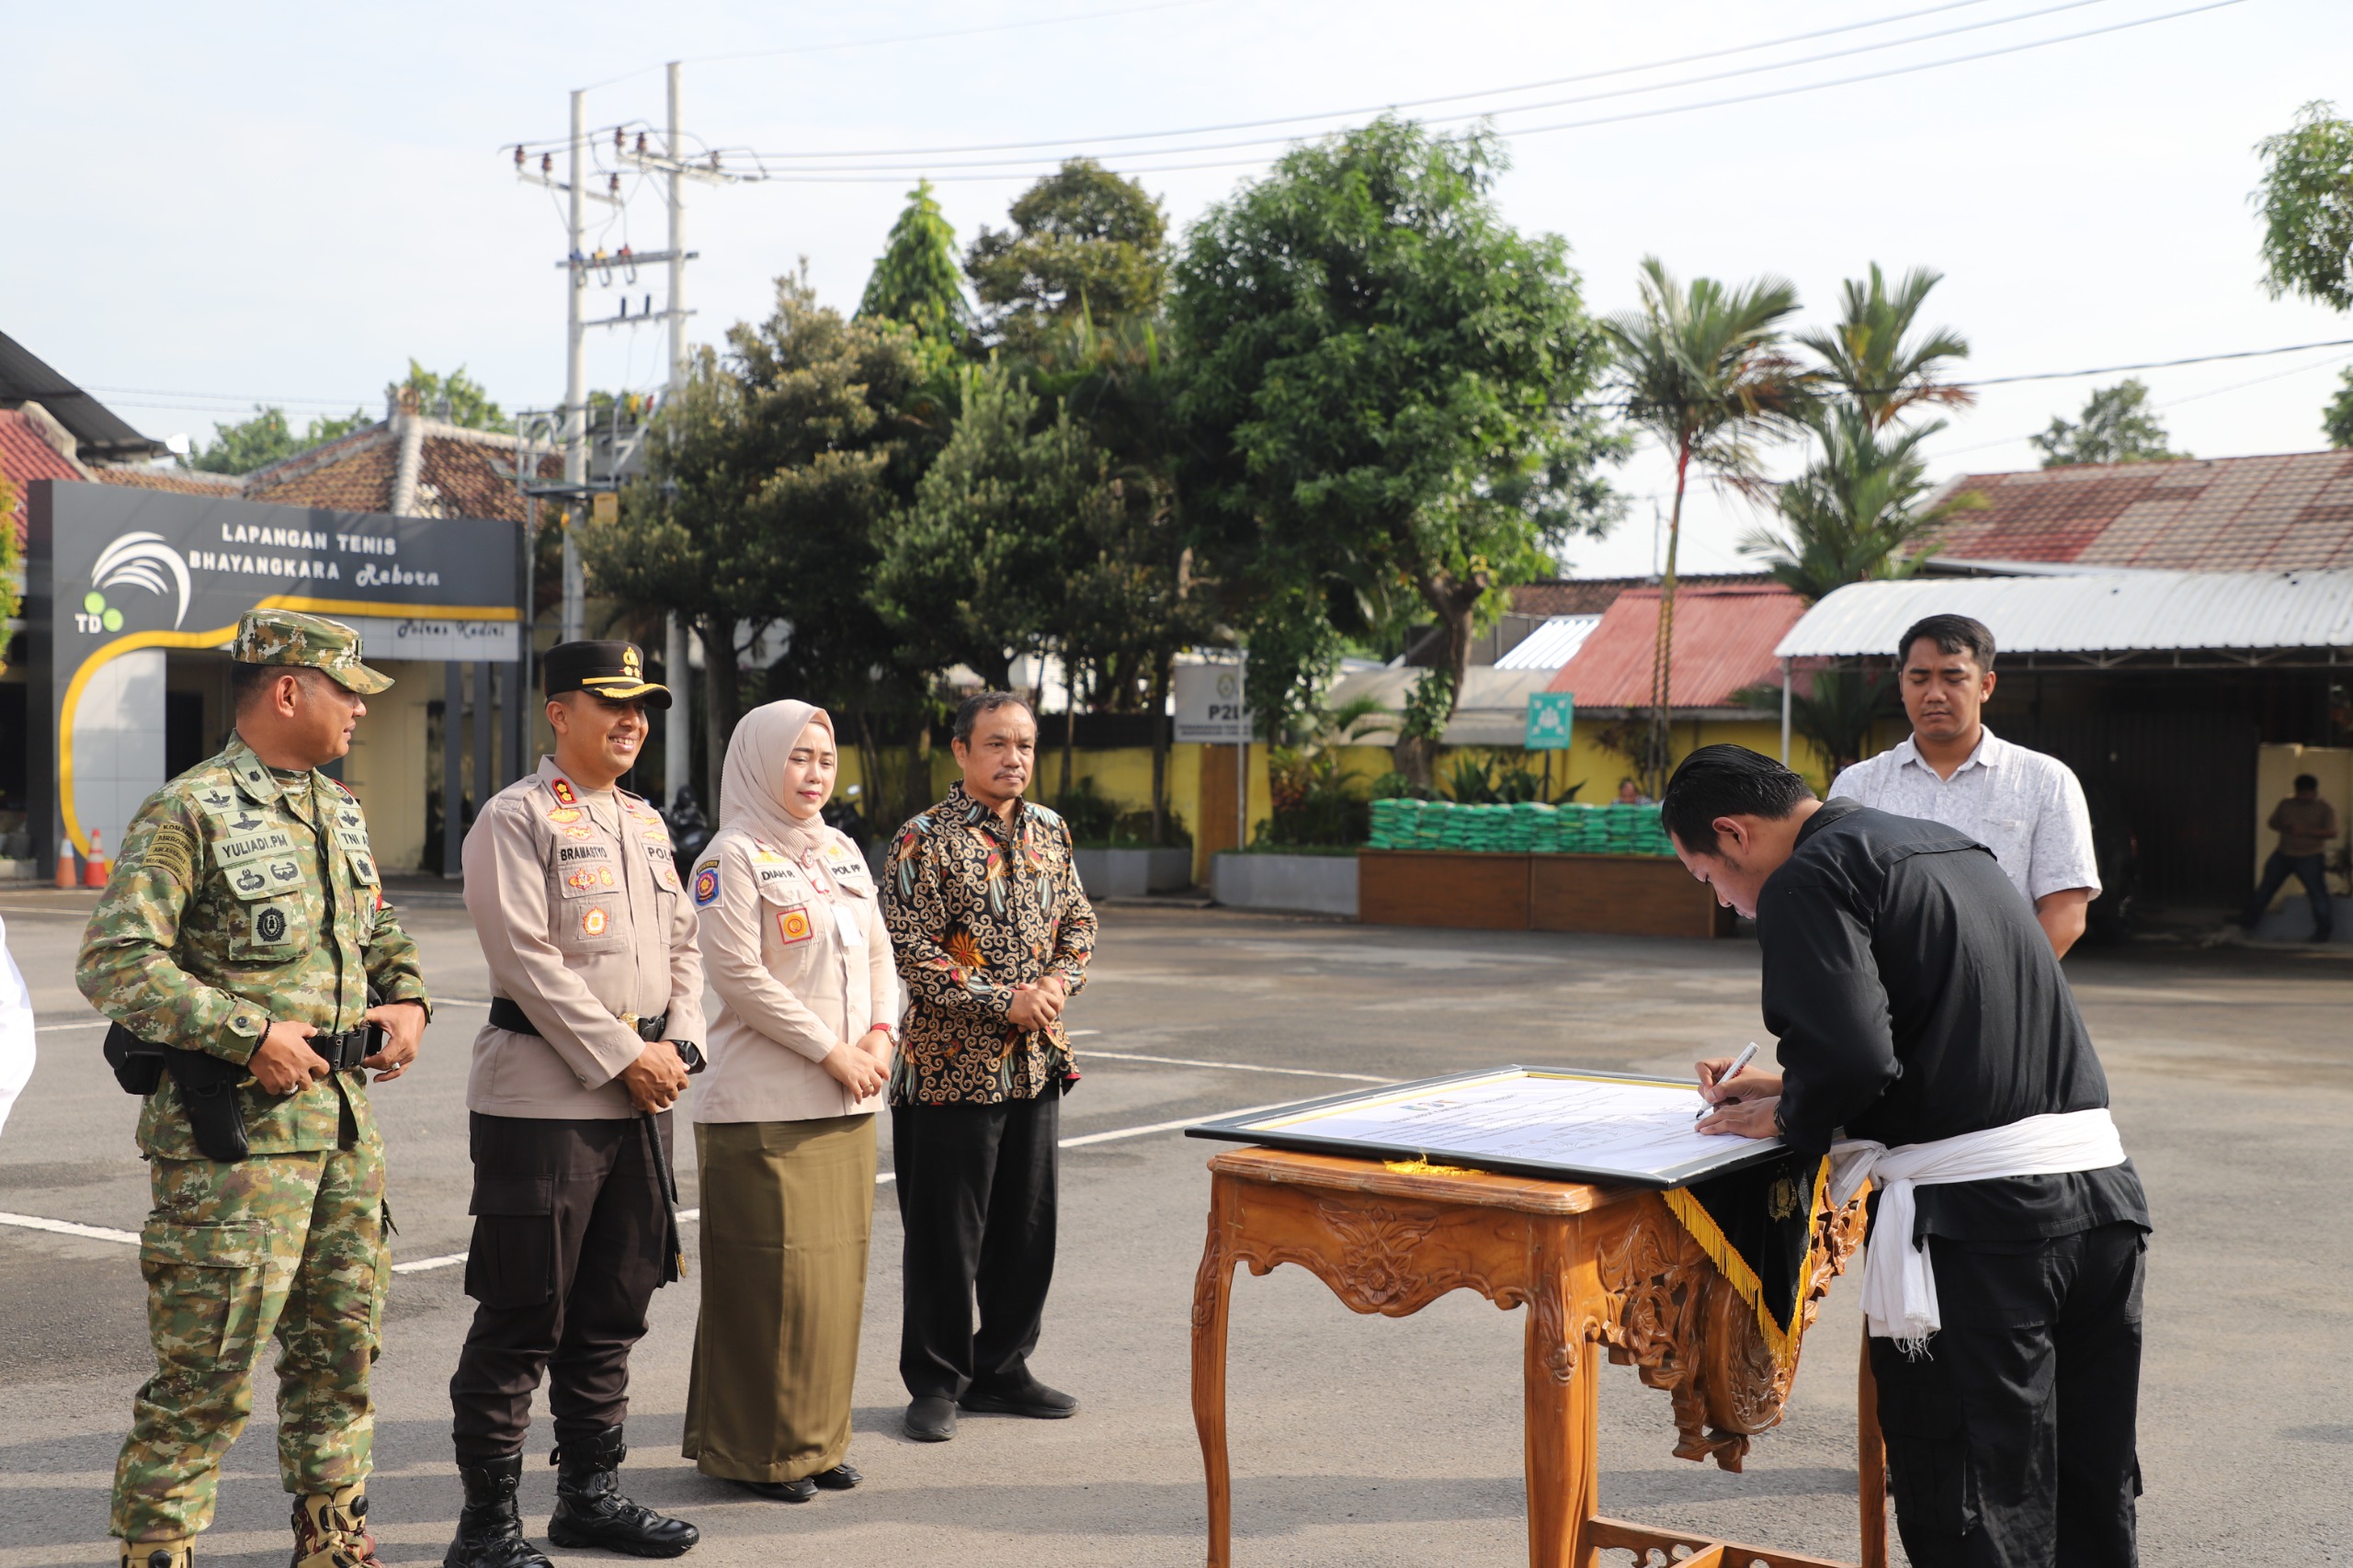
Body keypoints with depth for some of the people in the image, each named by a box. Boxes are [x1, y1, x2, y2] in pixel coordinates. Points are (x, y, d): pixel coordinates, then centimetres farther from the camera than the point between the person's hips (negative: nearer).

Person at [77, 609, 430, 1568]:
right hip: (232, 1132, -8)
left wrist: (405, 999, 9)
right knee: (209, 1371, -5)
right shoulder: (188, 814, -11)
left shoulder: (338, 810, 15)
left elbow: (380, 928, 29)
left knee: (343, 1349, 15)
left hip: (344, 1120, 8)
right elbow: (114, 961, -17)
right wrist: (250, 1033, -20)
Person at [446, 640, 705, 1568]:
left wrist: (677, 1047, 1)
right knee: (522, 1317, -3)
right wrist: (625, 1057, -15)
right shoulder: (517, 819, -8)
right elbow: (528, 960, -15)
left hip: (640, 1101, 8)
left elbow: (681, 946, 17)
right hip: (542, 1097, -7)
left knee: (613, 1309, 13)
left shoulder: (647, 823, 16)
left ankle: (590, 1492, 25)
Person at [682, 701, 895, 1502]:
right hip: (764, 1104, -7)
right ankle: (759, 1449, 8)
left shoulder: (843, 852, 15)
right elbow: (739, 974, -15)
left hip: (846, 1104, 7)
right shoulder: (734, 856, -7)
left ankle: (817, 1438, 20)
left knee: (837, 1273, 10)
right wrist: (830, 1050, -14)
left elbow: (878, 954, 17)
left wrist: (881, 1033, -1)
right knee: (773, 1277, -4)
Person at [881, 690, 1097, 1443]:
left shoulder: (1050, 831, 10)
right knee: (944, 1233, 1)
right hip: (951, 1067, -6)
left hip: (1037, 1067, 6)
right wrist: (1006, 1002, -18)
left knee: (1027, 1226, 12)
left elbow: (1078, 920, 16)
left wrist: (1060, 981, -5)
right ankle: (935, 1383, 15)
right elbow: (912, 953, -15)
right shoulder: (924, 841, -10)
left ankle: (1002, 1368, 26)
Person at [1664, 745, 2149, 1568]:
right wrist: (1789, 1085, 26)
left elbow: (1852, 1057, -20)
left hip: (1974, 1210, -8)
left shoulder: (1809, 879, -8)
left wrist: (1787, 1117, 0)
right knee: (2094, 1493, 17)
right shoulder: (1947, 845, 20)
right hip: (2099, 1184, 9)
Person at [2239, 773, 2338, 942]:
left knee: (2318, 892, -8)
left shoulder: (2325, 809, -5)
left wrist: (2306, 831, -26)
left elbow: (2332, 832, -15)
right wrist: (2283, 827, -10)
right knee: (2266, 887, 11)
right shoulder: (2286, 805, 8)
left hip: (2310, 858, -4)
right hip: (2283, 855, 4)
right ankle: (2251, 919, 24)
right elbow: (2271, 823, 14)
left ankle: (2324, 929, 3)